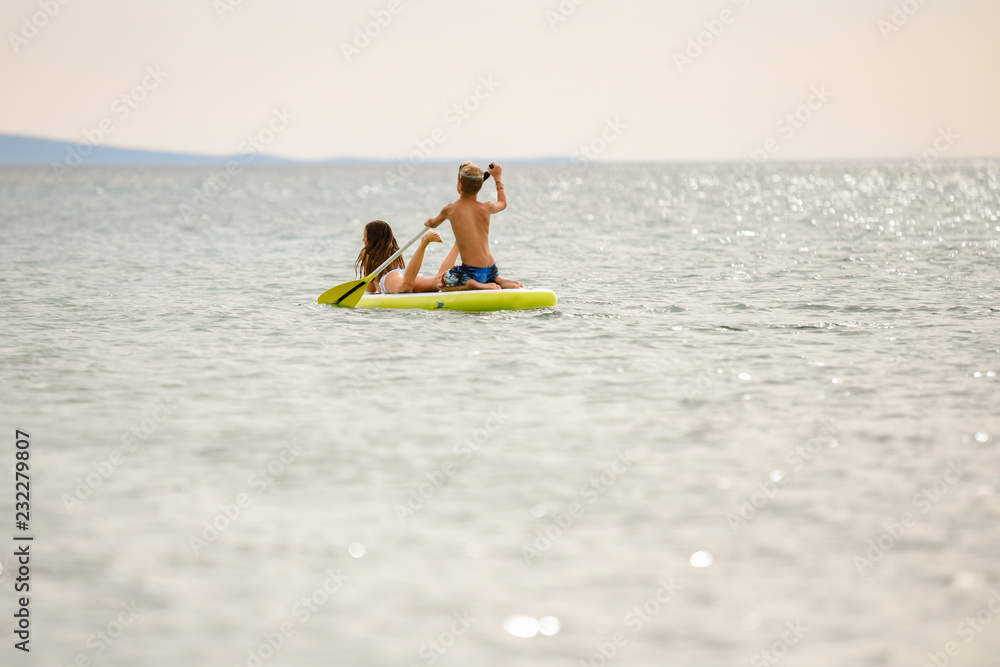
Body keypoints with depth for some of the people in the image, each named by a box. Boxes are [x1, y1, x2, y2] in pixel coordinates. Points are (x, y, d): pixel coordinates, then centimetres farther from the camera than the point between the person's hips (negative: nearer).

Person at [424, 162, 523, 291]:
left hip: (471, 271, -4)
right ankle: (500, 282, 2)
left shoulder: (449, 211, -5)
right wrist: (497, 177, 39)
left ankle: (470, 284, -10)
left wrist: (428, 222, 43)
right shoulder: (487, 208, 0)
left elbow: (433, 224, 18)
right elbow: (503, 203, 27)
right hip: (491, 270, 4)